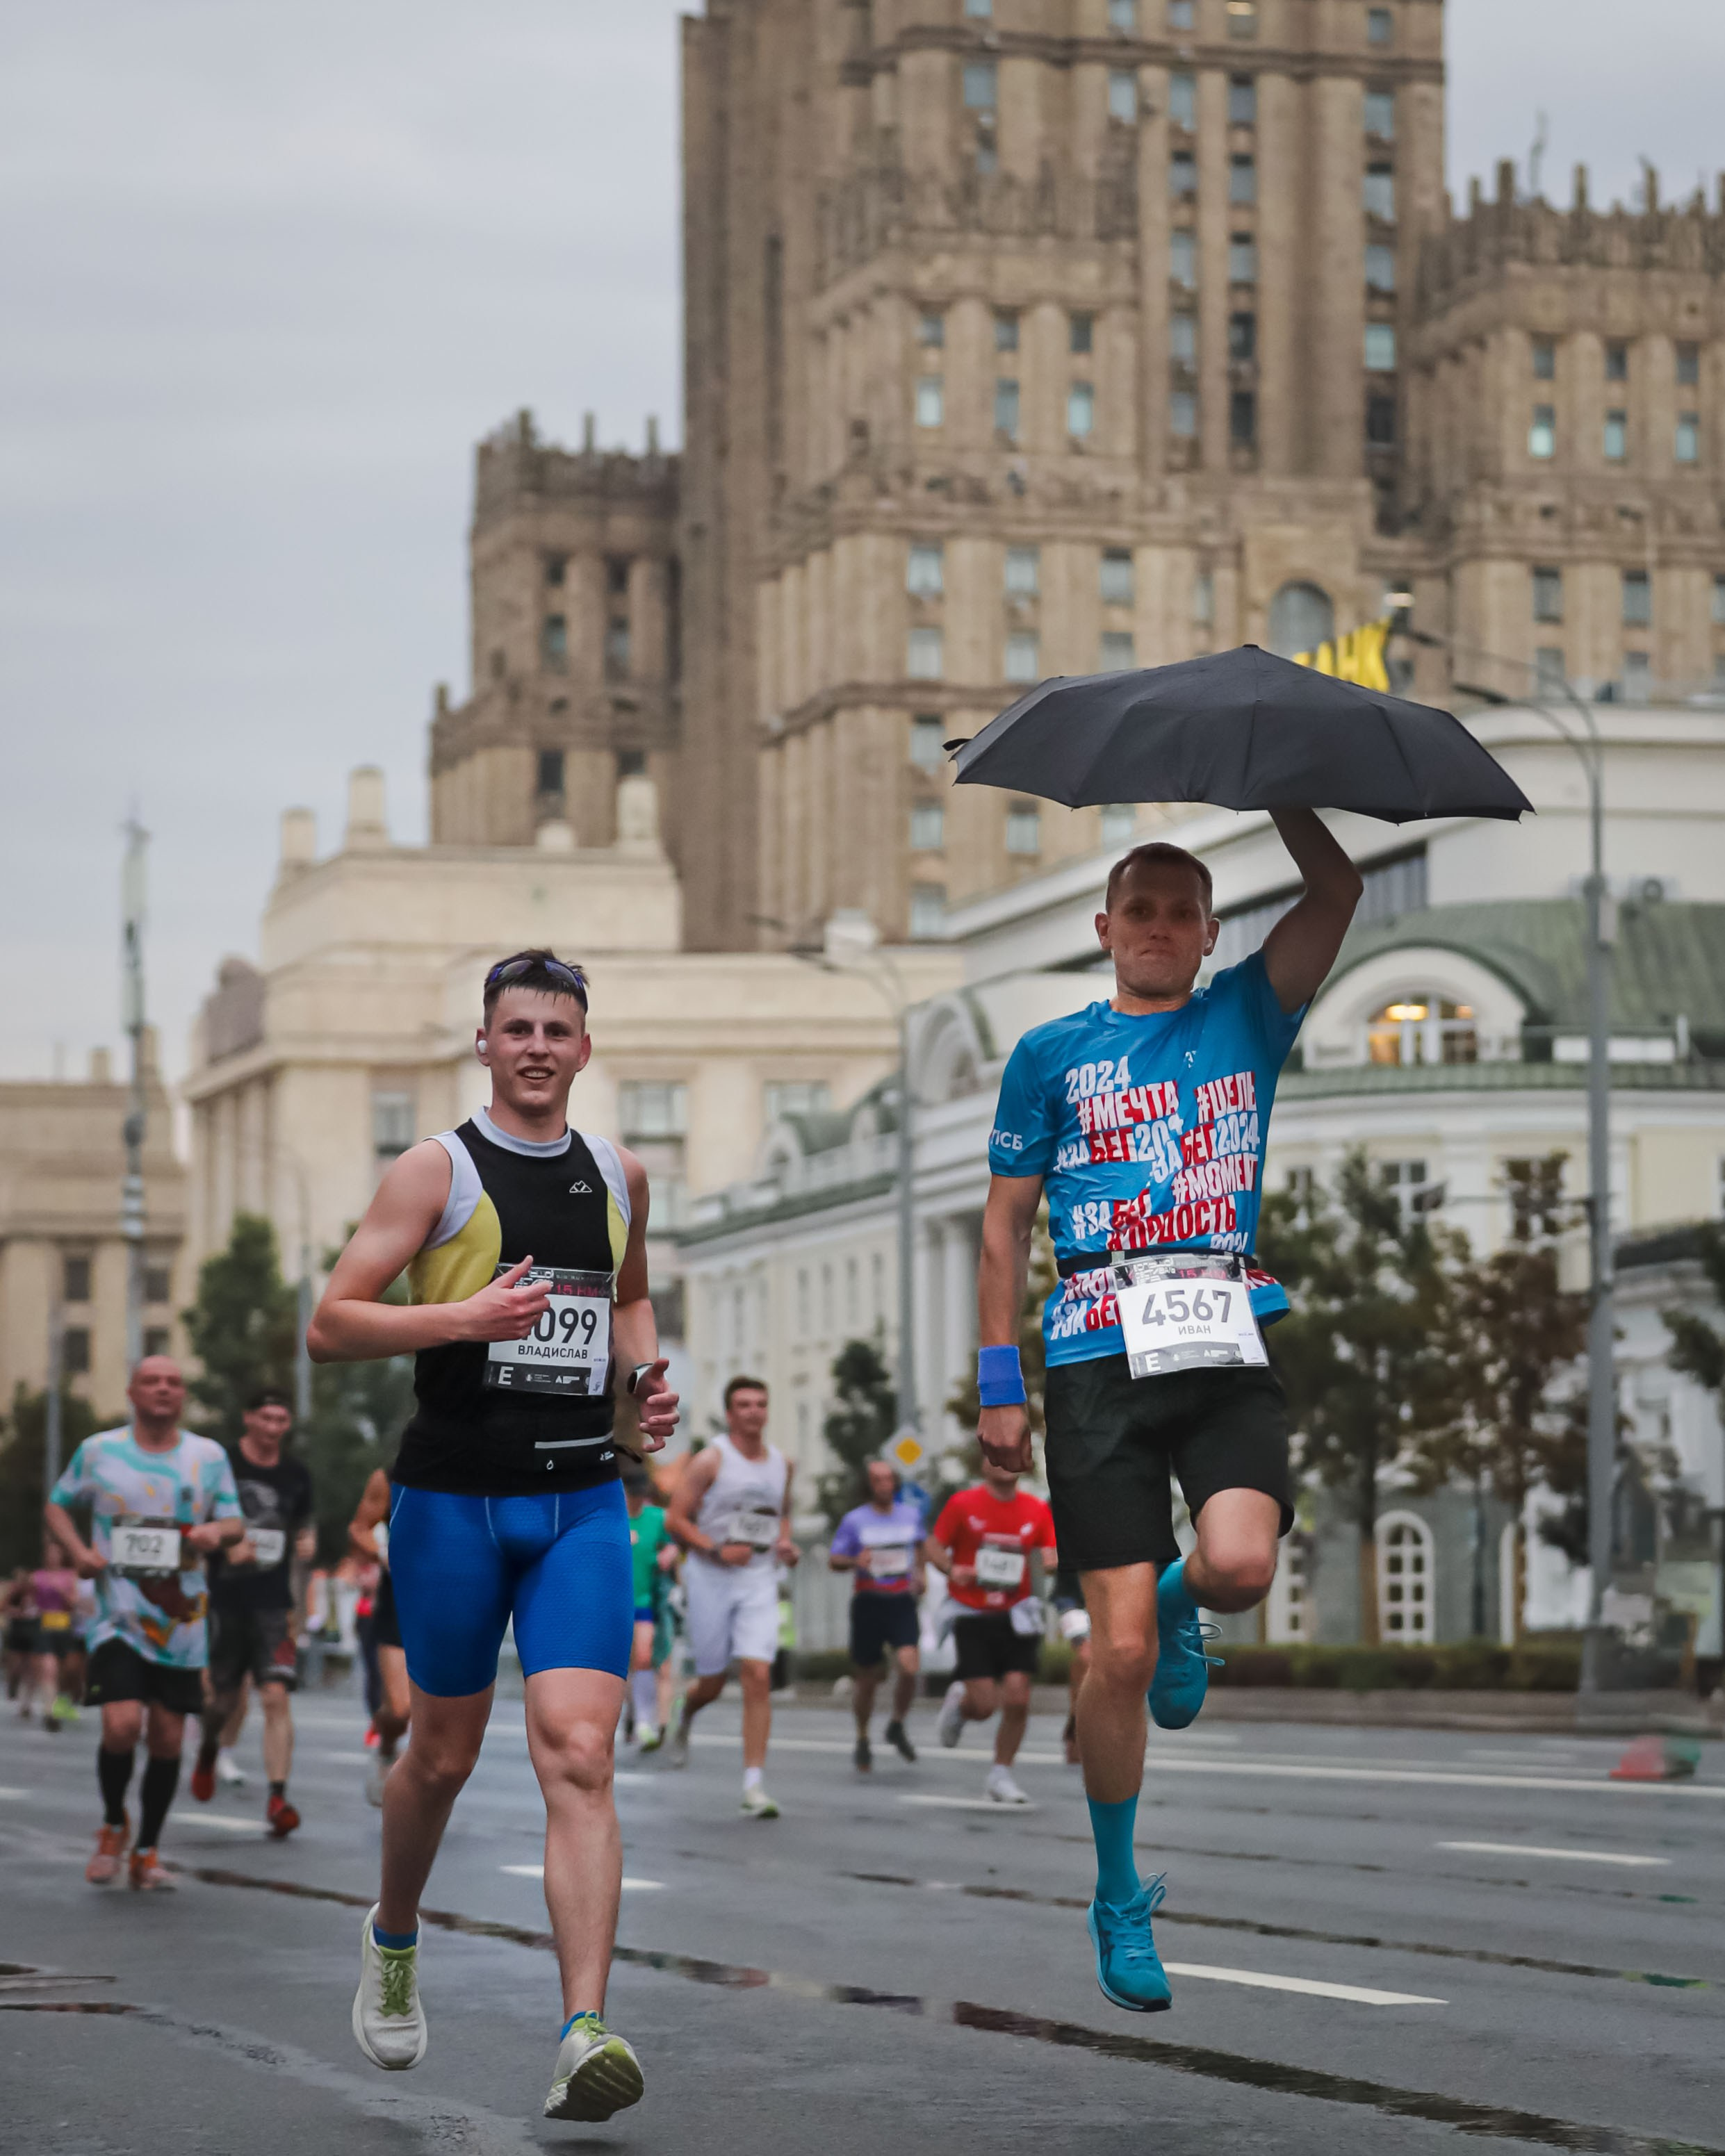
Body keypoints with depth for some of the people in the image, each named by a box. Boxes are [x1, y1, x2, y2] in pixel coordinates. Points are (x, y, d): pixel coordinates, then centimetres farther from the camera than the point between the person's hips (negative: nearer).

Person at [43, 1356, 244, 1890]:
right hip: (119, 1617, -2)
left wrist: (217, 1531, -14)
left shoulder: (209, 1456, 6)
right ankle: (113, 1825, 10)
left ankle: (147, 1853, 19)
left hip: (182, 1621, 2)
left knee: (168, 1741, 2)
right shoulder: (99, 1451, 3)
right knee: (122, 1727, -18)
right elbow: (56, 1504, 13)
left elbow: (235, 1520, 10)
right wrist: (78, 1551, -6)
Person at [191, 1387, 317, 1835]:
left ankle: (277, 1800, -15)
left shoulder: (297, 1475, 9)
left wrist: (307, 1542, 1)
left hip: (274, 1604, 1)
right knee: (226, 1699, 8)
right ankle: (209, 1749, 44)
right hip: (226, 1600, -1)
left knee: (277, 1696, -14)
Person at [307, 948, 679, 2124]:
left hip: (582, 1501, 2)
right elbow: (332, 1324, -7)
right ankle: (395, 1938, 41)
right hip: (453, 1495, -2)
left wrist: (647, 1373, 10)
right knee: (444, 1754, 11)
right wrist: (466, 1317, -20)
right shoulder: (437, 1169, -3)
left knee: (579, 1756, -13)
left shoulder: (620, 1175, 11)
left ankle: (586, 2033, -21)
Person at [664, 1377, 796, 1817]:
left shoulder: (782, 1463, 9)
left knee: (758, 1676, -12)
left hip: (759, 1582, 3)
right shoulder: (710, 1460, -7)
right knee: (712, 1683, 5)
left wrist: (786, 1544, 6)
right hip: (710, 1579, -3)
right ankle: (685, 1715, 45)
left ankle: (754, 1784, -12)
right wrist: (718, 1550, -20)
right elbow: (677, 1520, -8)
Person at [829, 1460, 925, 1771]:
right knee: (866, 1678, 4)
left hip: (902, 1602, 1)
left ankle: (897, 1725, 6)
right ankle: (862, 1740, 25)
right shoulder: (855, 1520, -1)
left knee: (909, 1665, -19)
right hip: (869, 1603, -1)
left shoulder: (911, 1514, 8)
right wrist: (855, 1562, -19)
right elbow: (834, 1560, 0)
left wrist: (920, 1573, 14)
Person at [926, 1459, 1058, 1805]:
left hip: (1016, 1618, 2)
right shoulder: (963, 1503, -3)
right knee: (983, 1706, -9)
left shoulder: (1037, 1510, 4)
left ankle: (1001, 1776, 8)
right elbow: (934, 1547, 2)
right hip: (974, 1619, -2)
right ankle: (959, 1699, 28)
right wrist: (952, 1570, -18)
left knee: (1017, 1701, -9)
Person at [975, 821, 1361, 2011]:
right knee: (1120, 1649, -5)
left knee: (1242, 1566, -26)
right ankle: (1120, 1900, 11)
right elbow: (1007, 1221, 12)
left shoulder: (1245, 1018, 13)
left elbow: (1336, 890, 0)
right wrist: (999, 1382, 6)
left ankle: (1178, 1599, 14)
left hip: (1227, 1345, 1)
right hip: (1101, 1354, -1)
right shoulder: (1053, 1053, 12)